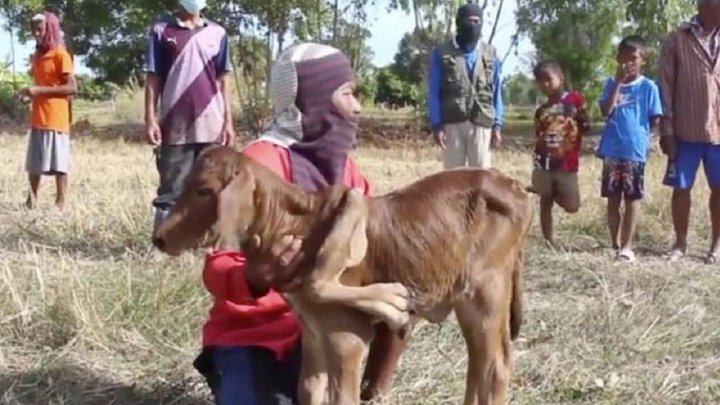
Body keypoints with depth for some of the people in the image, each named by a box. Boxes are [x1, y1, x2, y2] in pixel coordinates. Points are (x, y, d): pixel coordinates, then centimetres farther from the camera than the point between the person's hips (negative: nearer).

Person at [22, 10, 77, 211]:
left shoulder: (61, 55, -7)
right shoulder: (37, 55, 16)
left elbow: (72, 88, -14)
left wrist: (40, 90, -18)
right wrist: (31, 92, 8)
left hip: (55, 119, -8)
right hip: (37, 119, 8)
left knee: (58, 163, -6)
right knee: (33, 163, 8)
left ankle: (60, 204, -2)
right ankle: (32, 201, 14)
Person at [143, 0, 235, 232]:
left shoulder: (217, 34, 9)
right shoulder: (161, 30, 3)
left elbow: (222, 80, 11)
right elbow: (153, 78, 3)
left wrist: (228, 121, 5)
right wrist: (150, 119, -5)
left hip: (211, 126, 2)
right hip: (175, 126, -2)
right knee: (171, 189, 1)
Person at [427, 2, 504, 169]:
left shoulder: (490, 54, 10)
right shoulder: (442, 53, 3)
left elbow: (496, 92, 11)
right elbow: (434, 92, 2)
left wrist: (497, 124, 4)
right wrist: (436, 124, -6)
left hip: (482, 123, 1)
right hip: (452, 123, -1)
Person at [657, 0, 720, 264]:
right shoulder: (676, 40, -1)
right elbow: (666, 87, -1)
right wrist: (667, 130, -6)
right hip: (686, 131, -2)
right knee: (681, 188, 5)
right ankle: (680, 243, 18)